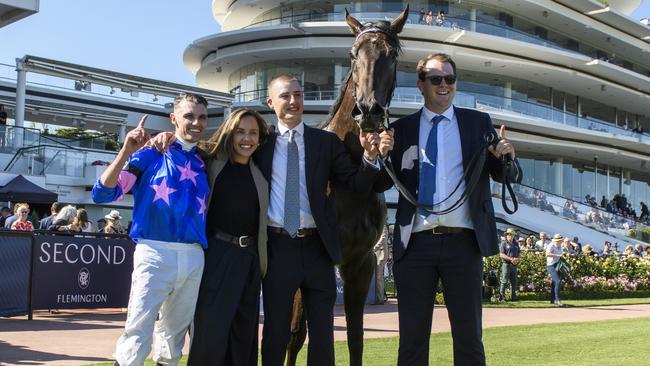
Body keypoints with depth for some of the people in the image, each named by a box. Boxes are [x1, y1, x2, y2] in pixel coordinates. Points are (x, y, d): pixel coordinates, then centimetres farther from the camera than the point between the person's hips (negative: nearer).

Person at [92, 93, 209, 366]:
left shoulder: (204, 163, 16)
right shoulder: (149, 155, 4)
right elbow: (102, 194, -6)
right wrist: (126, 151, -15)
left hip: (194, 258, 5)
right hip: (154, 253, -4)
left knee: (175, 332, 13)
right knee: (138, 330, -10)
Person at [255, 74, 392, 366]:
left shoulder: (327, 142, 5)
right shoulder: (261, 143, 4)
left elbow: (358, 185, -1)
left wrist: (371, 156, -18)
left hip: (316, 247, 1)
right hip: (277, 246, 0)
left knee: (322, 332, 8)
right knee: (275, 331, 11)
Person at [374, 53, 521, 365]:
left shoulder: (479, 123, 8)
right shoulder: (401, 129, 8)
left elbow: (511, 177, 7)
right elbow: (381, 183, 4)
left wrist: (506, 157, -15)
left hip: (463, 242, 0)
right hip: (416, 243, 1)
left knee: (469, 336, 7)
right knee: (412, 337, 7)